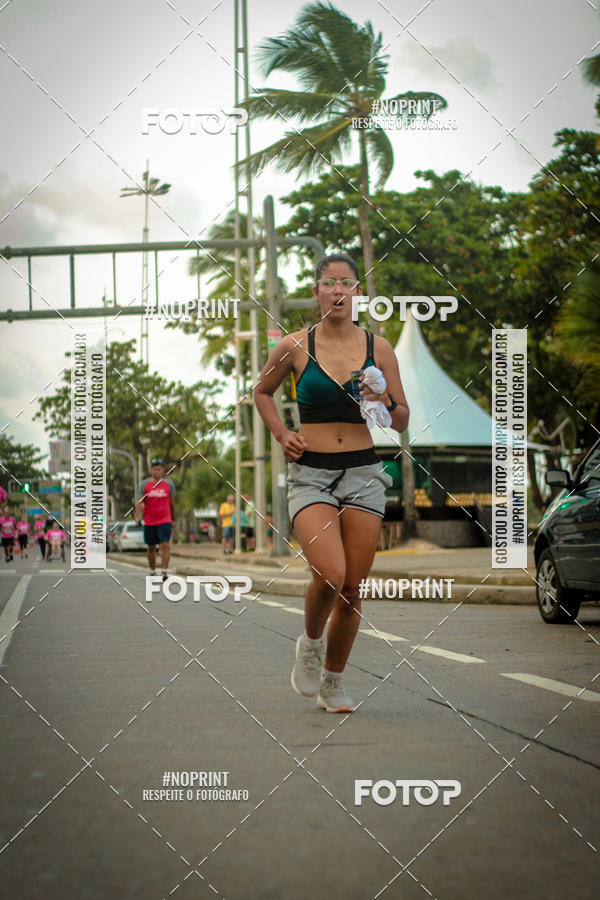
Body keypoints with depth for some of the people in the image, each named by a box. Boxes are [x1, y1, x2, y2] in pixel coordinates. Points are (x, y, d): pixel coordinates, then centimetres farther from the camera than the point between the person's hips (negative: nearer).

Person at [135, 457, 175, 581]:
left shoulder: (169, 484, 5)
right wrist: (138, 515, -20)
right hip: (149, 522, 1)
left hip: (165, 521, -1)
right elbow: (139, 501, -5)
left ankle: (164, 572, -18)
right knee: (151, 547, 8)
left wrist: (173, 518, 18)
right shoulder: (145, 484, 2)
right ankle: (152, 571, 22)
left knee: (165, 545, -15)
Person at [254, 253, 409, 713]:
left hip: (364, 475, 2)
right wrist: (282, 434, 3)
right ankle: (310, 643, 10)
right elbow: (262, 391, 18)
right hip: (311, 475, -2)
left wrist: (386, 403, -12)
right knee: (330, 575, -22)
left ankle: (333, 682, 24)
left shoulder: (378, 348, 4)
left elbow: (403, 421, 9)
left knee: (352, 589, 4)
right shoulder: (295, 347, 0)